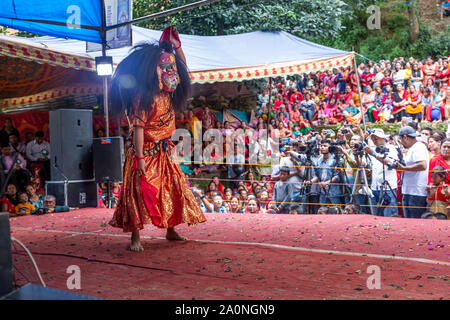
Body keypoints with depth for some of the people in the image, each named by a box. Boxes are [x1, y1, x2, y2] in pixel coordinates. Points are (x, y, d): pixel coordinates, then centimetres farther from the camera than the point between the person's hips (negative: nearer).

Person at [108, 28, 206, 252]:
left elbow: (182, 68, 20)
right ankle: (135, 237, -3)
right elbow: (138, 128, -22)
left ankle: (171, 231, 25)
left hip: (164, 152, 8)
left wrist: (177, 47, 7)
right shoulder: (144, 96, -18)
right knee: (140, 192, -8)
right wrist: (140, 157, -26)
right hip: (146, 152, -8)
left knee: (173, 189, 11)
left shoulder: (168, 94, 5)